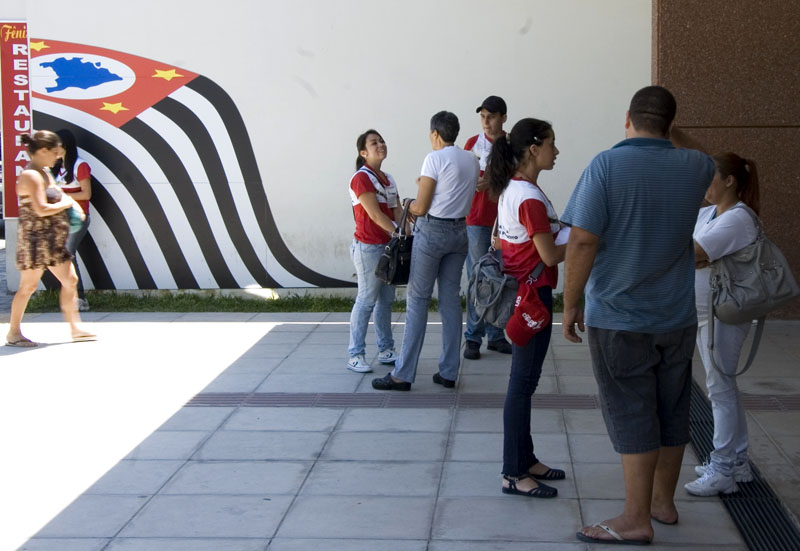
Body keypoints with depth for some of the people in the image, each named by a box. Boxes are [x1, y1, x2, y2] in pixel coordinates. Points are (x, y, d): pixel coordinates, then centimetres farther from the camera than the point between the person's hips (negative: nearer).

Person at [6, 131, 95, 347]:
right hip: (35, 240, -10)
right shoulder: (31, 176, -17)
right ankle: (13, 333, 10)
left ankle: (75, 328, 12)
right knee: (28, 286, -1)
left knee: (70, 280, 8)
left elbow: (58, 196, 24)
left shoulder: (44, 173, 14)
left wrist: (72, 203, 3)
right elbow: (41, 209, -25)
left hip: (53, 241, 10)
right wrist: (66, 203, -10)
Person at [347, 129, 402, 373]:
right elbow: (376, 215, -18)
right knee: (367, 300, -6)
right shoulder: (361, 178, -12)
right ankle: (355, 355, 0)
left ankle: (386, 350, 21)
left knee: (386, 299, 12)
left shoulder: (388, 179, 13)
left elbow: (397, 211, 6)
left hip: (388, 245, 8)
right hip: (368, 247, -8)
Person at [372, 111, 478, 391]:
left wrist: (408, 206, 8)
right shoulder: (471, 160, 9)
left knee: (418, 299, -2)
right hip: (460, 231, 7)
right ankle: (448, 372, 12)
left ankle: (403, 374, 0)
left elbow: (421, 207, -13)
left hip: (432, 230, -6)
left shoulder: (435, 158, -12)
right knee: (451, 299, 9)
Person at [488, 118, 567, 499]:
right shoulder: (530, 197, -20)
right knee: (523, 384, -3)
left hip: (517, 292, 10)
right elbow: (550, 255, -20)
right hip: (532, 294, -10)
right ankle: (514, 474, 4)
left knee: (524, 381, 16)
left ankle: (524, 460, 26)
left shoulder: (511, 189, 10)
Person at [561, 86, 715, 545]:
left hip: (618, 320, -4)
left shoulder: (607, 166, -14)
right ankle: (664, 501, 30)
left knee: (633, 419, 1)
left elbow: (583, 241, -17)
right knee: (672, 413, 16)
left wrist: (571, 304, -8)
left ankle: (637, 519, 5)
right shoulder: (695, 167, 0)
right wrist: (676, 135, 29)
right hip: (678, 317, 4)